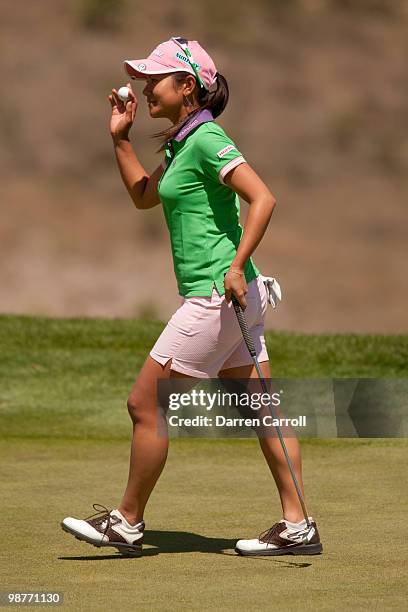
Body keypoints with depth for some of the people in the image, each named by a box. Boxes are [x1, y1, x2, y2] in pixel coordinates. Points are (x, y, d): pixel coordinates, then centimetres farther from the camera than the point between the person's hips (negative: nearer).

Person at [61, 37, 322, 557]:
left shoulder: (207, 139, -14)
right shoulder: (180, 144, 15)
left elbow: (262, 199, -23)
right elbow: (143, 196, 30)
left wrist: (237, 267, -26)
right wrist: (120, 138, 22)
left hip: (217, 297, -10)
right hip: (230, 300, 10)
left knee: (145, 403, -2)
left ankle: (127, 523, 9)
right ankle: (296, 526, 9)